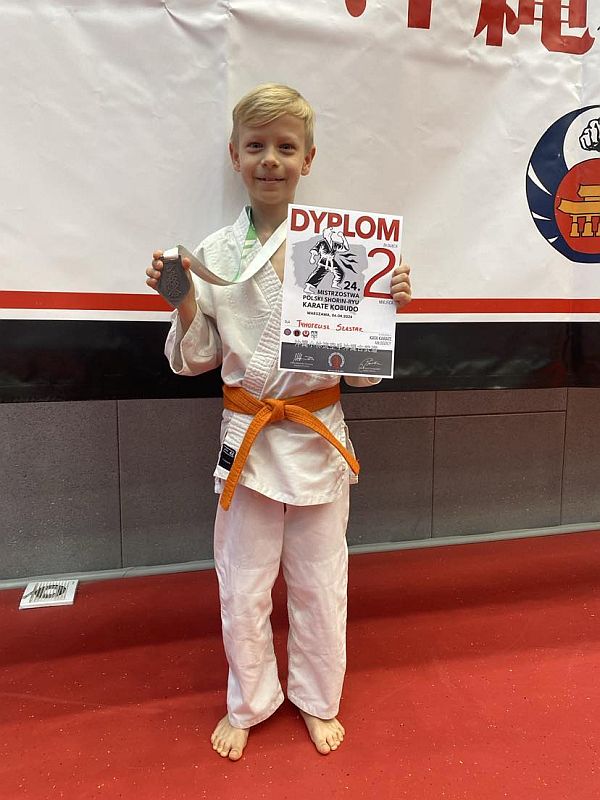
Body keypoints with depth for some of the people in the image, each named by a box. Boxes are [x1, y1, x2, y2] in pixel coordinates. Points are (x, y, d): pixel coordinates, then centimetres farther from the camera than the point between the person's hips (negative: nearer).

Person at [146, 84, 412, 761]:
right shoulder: (213, 255, -3)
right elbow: (195, 361, 3)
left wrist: (388, 308, -15)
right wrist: (184, 306, -13)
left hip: (318, 437, 0)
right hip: (248, 438, 1)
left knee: (319, 584, 15)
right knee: (242, 588, 14)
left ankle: (317, 701, 42)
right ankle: (248, 703, 42)